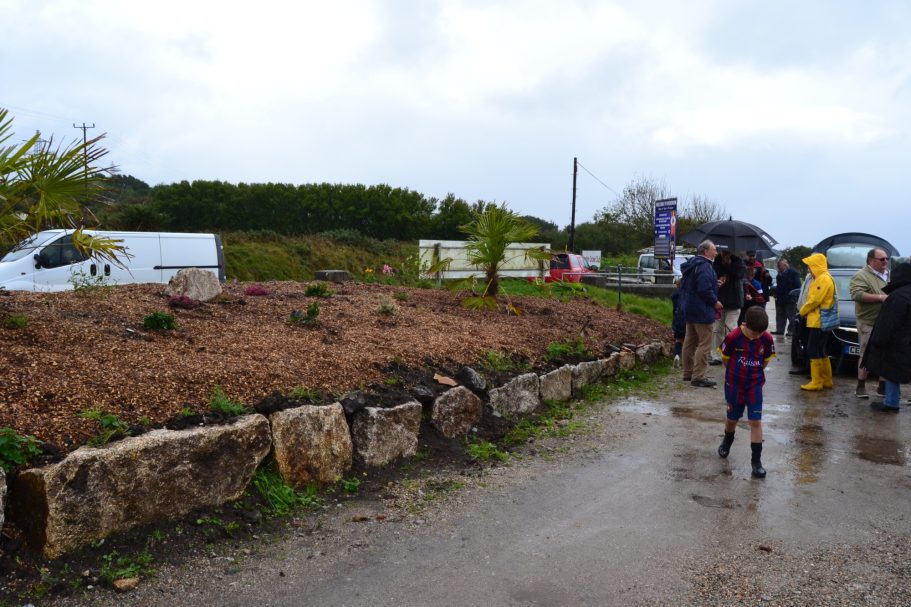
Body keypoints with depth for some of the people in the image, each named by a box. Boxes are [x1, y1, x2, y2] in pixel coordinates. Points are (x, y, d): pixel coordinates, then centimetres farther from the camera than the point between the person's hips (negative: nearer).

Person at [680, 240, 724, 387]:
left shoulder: (691, 265, 13)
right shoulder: (704, 266, -19)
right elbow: (705, 289, -27)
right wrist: (715, 302, -12)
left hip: (689, 308, 11)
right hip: (701, 311, -11)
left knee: (690, 342, 16)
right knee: (705, 344, -7)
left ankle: (688, 373, 24)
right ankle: (698, 376, -7)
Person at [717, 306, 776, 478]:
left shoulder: (767, 339, -10)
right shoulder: (733, 337, -18)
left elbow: (765, 360, 7)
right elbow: (725, 358, -3)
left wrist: (755, 372, 2)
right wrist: (737, 370, 4)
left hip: (755, 384, 1)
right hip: (734, 383, -1)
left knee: (756, 421, -4)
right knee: (732, 418, 14)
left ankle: (756, 460, 5)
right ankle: (727, 441, 46)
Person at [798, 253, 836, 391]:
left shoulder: (824, 279, -15)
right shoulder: (820, 278, 18)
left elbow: (815, 300, -19)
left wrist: (803, 311, -5)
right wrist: (806, 311, 6)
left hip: (820, 322, -10)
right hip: (818, 321, 10)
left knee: (814, 351, -7)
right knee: (820, 352, 14)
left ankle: (816, 382, -5)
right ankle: (826, 380, 19)